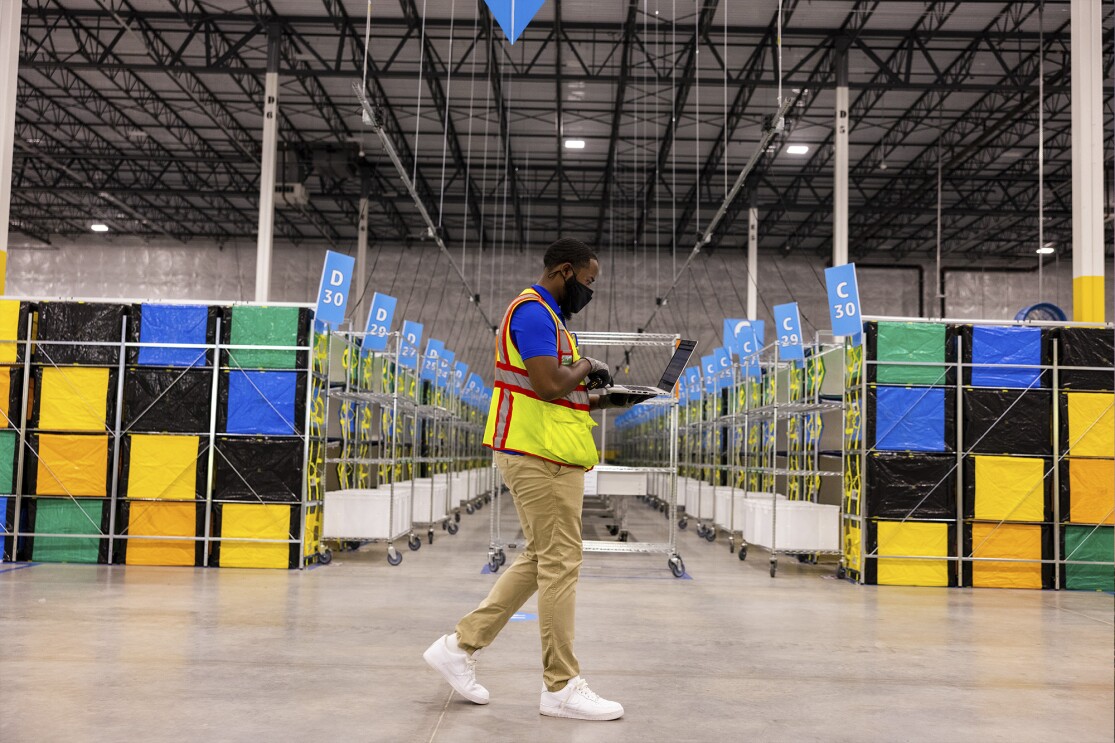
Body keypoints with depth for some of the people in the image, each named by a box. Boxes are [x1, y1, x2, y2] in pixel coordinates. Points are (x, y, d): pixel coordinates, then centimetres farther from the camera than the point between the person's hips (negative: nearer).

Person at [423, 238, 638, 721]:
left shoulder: (545, 316, 20)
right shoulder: (533, 312, -13)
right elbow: (549, 384, -25)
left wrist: (601, 401, 10)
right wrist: (585, 368, -7)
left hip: (544, 455, 11)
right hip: (541, 456, -11)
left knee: (539, 559, 14)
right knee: (560, 563, -5)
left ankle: (460, 646, 19)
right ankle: (562, 688, 5)